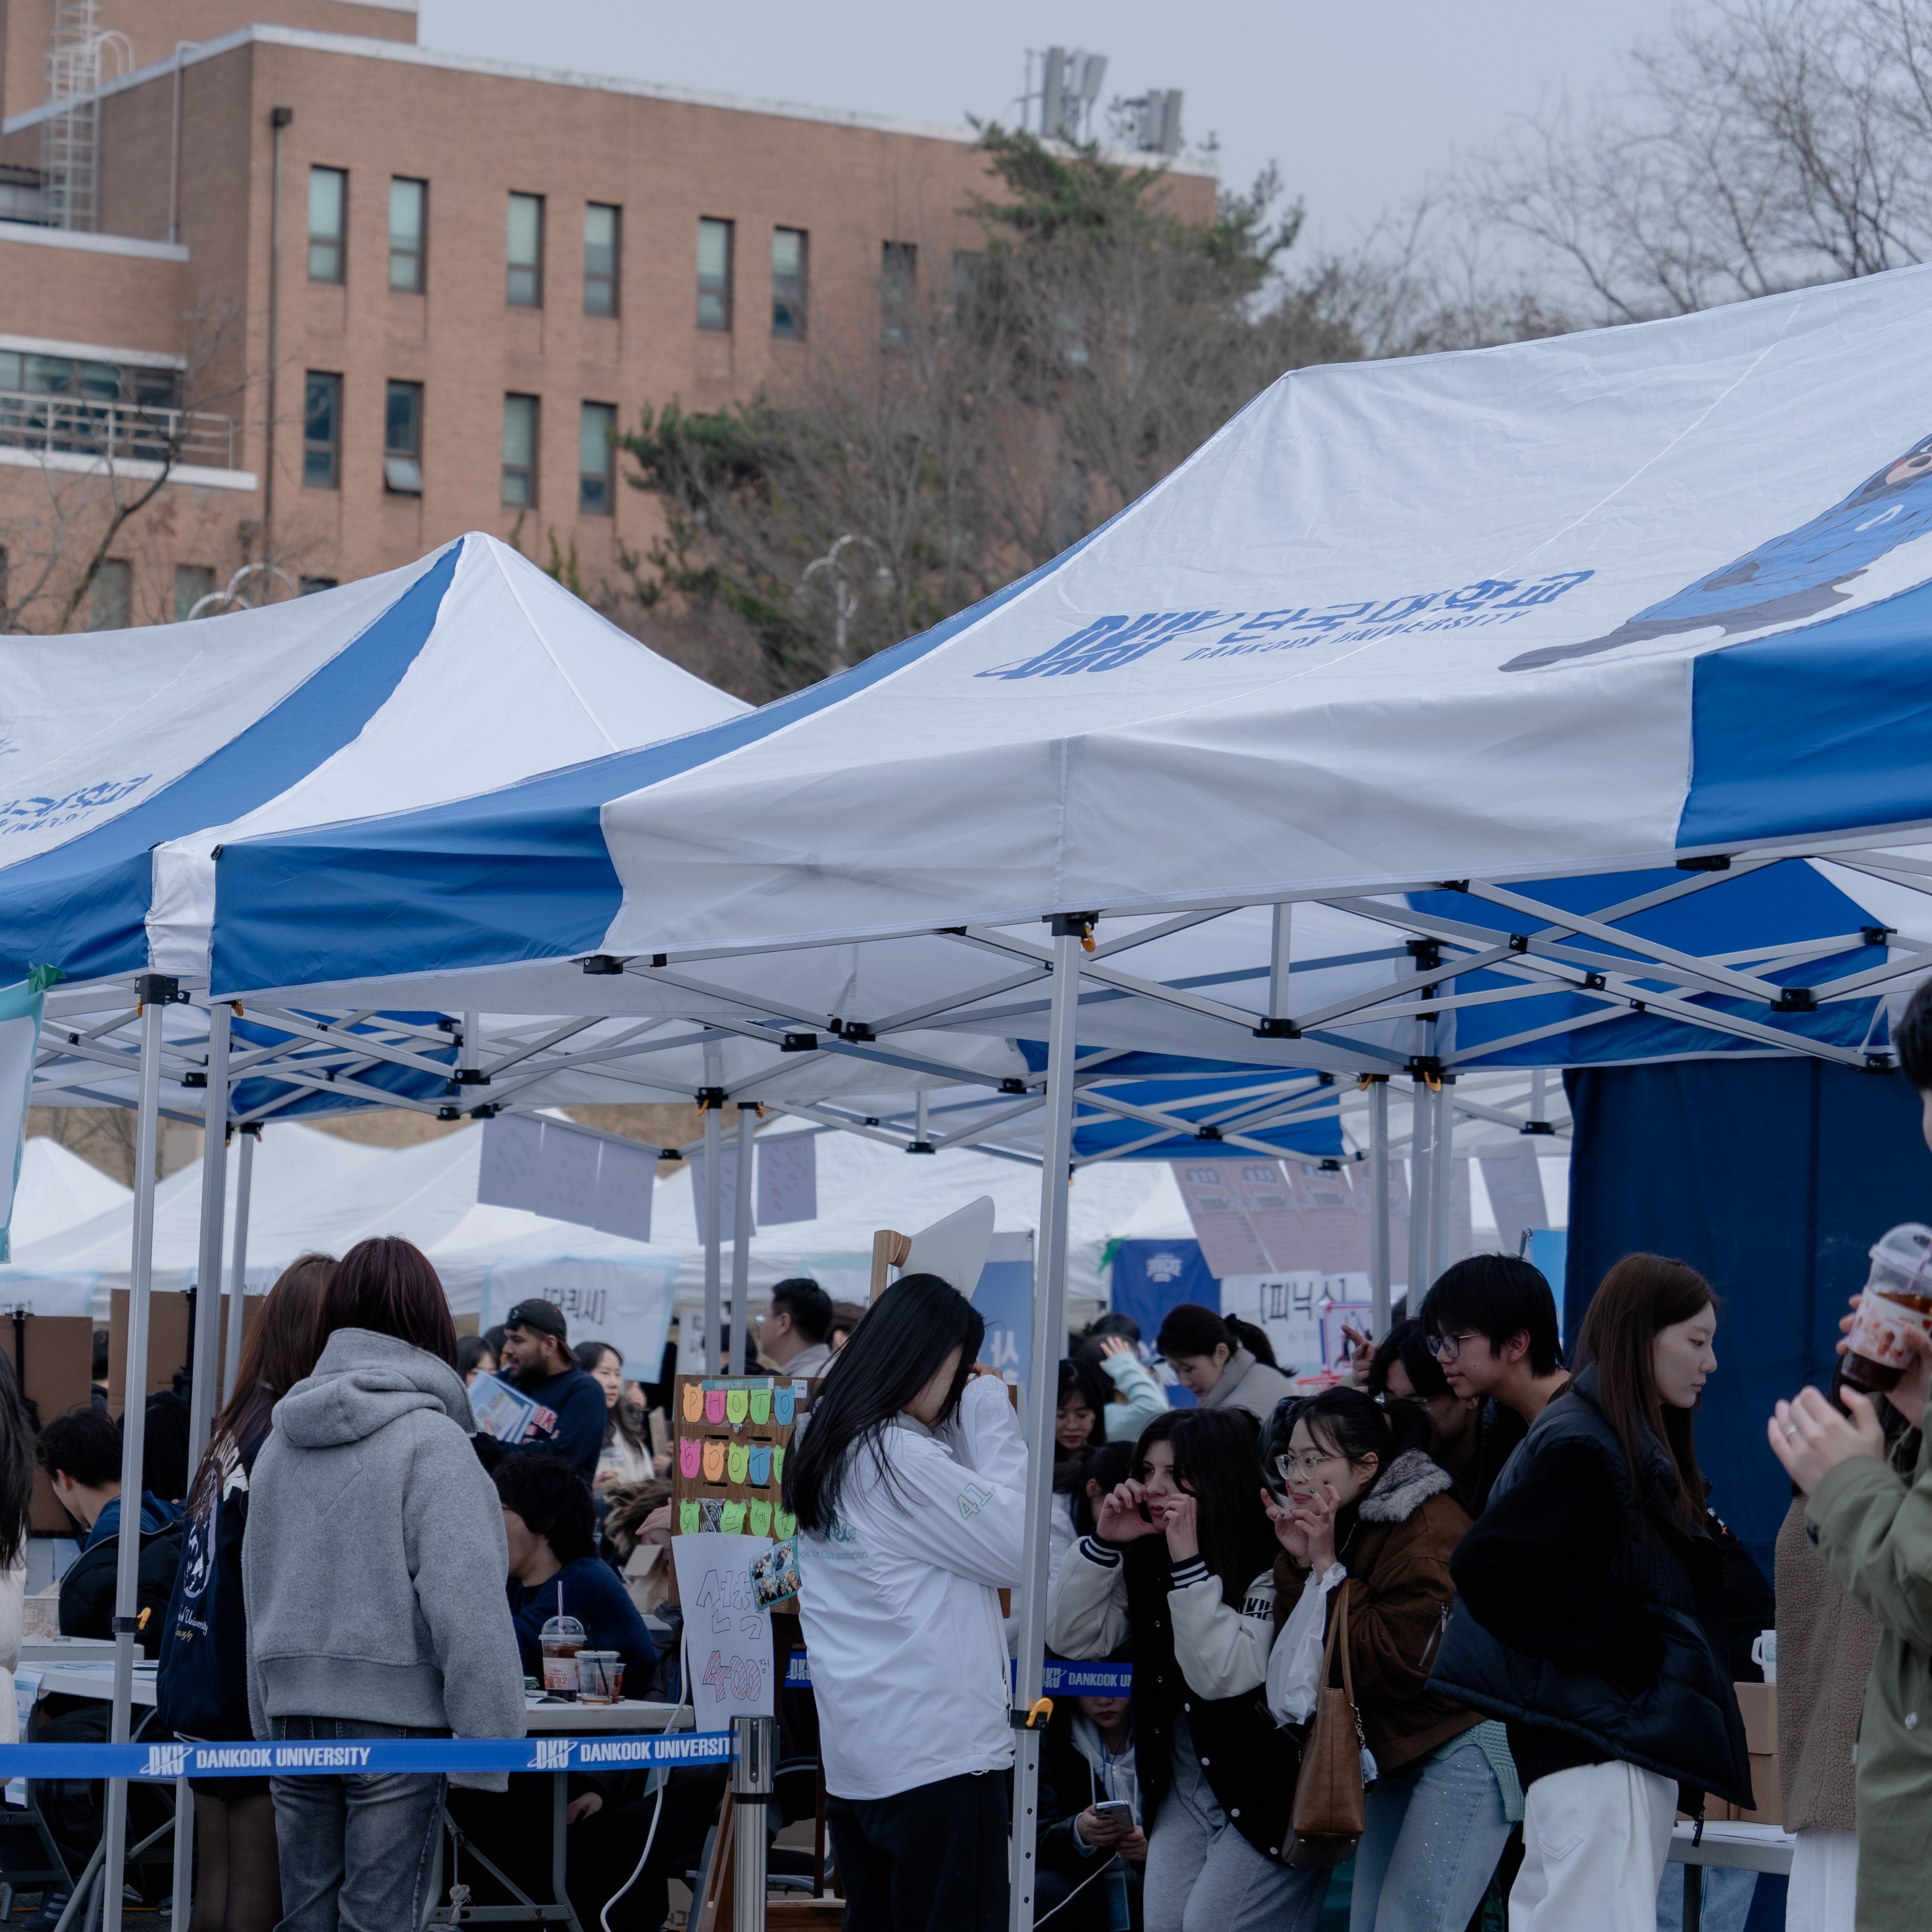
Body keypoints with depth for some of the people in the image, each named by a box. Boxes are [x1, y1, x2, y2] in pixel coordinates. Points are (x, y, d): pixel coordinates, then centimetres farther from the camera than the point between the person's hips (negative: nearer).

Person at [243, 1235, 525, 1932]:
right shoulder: (431, 1442, -10)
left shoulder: (280, 1444, 11)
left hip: (294, 1717, 6)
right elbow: (469, 1612, -17)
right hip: (397, 1718, -6)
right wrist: (491, 1754, -14)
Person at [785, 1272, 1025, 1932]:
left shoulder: (824, 1449, 12)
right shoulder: (902, 1458, -15)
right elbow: (1020, 1551, -12)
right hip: (936, 1752, -9)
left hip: (852, 1754, 9)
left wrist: (978, 1422, 12)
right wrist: (993, 1420, -5)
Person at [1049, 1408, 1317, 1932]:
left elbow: (1223, 1676, -28)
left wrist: (1189, 1563, -30)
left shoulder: (1272, 1564, -19)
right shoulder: (1146, 1555, 3)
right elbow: (1072, 1638, 0)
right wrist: (1104, 1541, -11)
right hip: (1183, 1787, 7)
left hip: (1268, 1791, -7)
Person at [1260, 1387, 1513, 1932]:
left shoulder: (1429, 1531, -17)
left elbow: (1395, 1662, -22)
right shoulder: (1348, 1523, 9)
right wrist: (1299, 1563, -8)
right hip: (1398, 1753, 9)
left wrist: (1328, 1568, -19)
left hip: (1462, 1749, -9)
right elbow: (1299, 1649, 7)